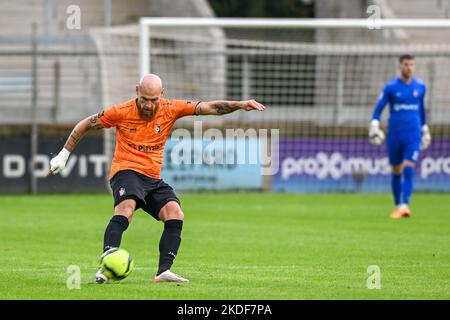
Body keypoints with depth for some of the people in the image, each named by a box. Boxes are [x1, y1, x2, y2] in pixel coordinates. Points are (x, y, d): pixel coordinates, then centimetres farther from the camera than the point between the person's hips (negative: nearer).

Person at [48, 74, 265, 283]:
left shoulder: (170, 109, 0)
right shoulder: (122, 112, -6)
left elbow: (210, 108, -2)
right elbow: (85, 125, 6)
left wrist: (240, 105, -15)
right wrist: (64, 155, 7)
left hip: (153, 179, 5)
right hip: (126, 171, -5)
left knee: (175, 214, -18)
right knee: (126, 208, -33)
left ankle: (164, 271, -19)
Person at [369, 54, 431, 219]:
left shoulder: (420, 86, 5)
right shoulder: (390, 87, -3)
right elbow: (378, 108, 0)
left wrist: (425, 130, 23)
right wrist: (374, 126, -15)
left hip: (413, 135, 0)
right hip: (394, 135, 0)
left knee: (408, 169, -16)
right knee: (396, 172, 8)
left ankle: (404, 206, -21)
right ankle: (398, 205, 23)